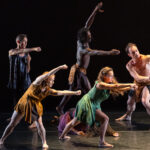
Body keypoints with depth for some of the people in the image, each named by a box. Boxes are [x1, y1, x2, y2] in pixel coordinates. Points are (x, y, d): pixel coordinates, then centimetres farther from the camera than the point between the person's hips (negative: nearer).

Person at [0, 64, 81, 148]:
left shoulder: (48, 91, -4)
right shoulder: (37, 83, -15)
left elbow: (61, 92, -9)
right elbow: (47, 75, -27)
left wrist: (75, 93, -17)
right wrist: (60, 68, -33)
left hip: (35, 108, 2)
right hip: (23, 104, -2)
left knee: (40, 124, -13)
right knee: (12, 124, 5)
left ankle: (44, 142, 5)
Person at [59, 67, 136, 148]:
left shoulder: (108, 85, 0)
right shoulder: (100, 84, -27)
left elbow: (120, 89, -4)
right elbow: (115, 86, -36)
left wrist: (130, 87, -17)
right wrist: (129, 85, -35)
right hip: (87, 104, -10)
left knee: (75, 121, 25)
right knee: (105, 119, -20)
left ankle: (62, 136, 43)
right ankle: (102, 142, -18)